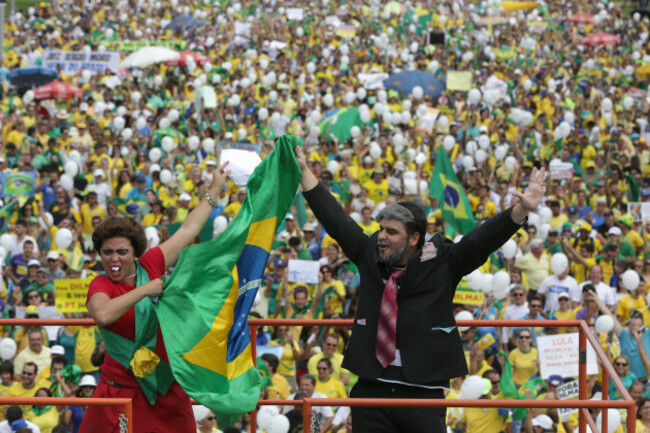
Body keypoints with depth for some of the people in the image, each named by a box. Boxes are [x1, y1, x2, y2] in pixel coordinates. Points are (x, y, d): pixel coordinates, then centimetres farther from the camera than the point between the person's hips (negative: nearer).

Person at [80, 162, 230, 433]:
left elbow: (188, 230, 14)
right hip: (122, 388, -4)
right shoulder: (100, 286, -8)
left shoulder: (150, 265, 4)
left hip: (167, 389, 4)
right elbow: (102, 314, -31)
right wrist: (145, 290, -22)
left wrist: (215, 190, 20)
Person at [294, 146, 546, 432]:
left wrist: (522, 210, -23)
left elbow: (482, 239, -10)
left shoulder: (440, 263, -2)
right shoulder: (369, 256, 7)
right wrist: (303, 170, 13)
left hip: (422, 392, -3)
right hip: (371, 389, 3)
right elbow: (334, 219, 12)